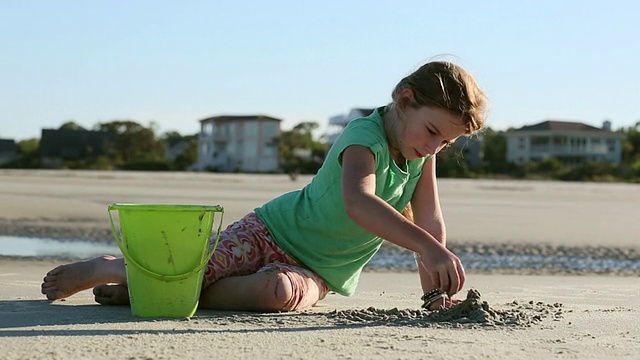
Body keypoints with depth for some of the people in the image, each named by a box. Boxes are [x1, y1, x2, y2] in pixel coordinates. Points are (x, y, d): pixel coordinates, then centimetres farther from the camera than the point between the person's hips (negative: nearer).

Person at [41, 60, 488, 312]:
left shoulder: (423, 150, -1)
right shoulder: (364, 137, -25)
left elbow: (430, 222, -1)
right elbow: (358, 201, -46)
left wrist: (437, 288, -15)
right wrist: (425, 245, -58)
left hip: (317, 271, 5)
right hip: (273, 230, -5)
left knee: (278, 291, -30)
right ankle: (109, 268, 18)